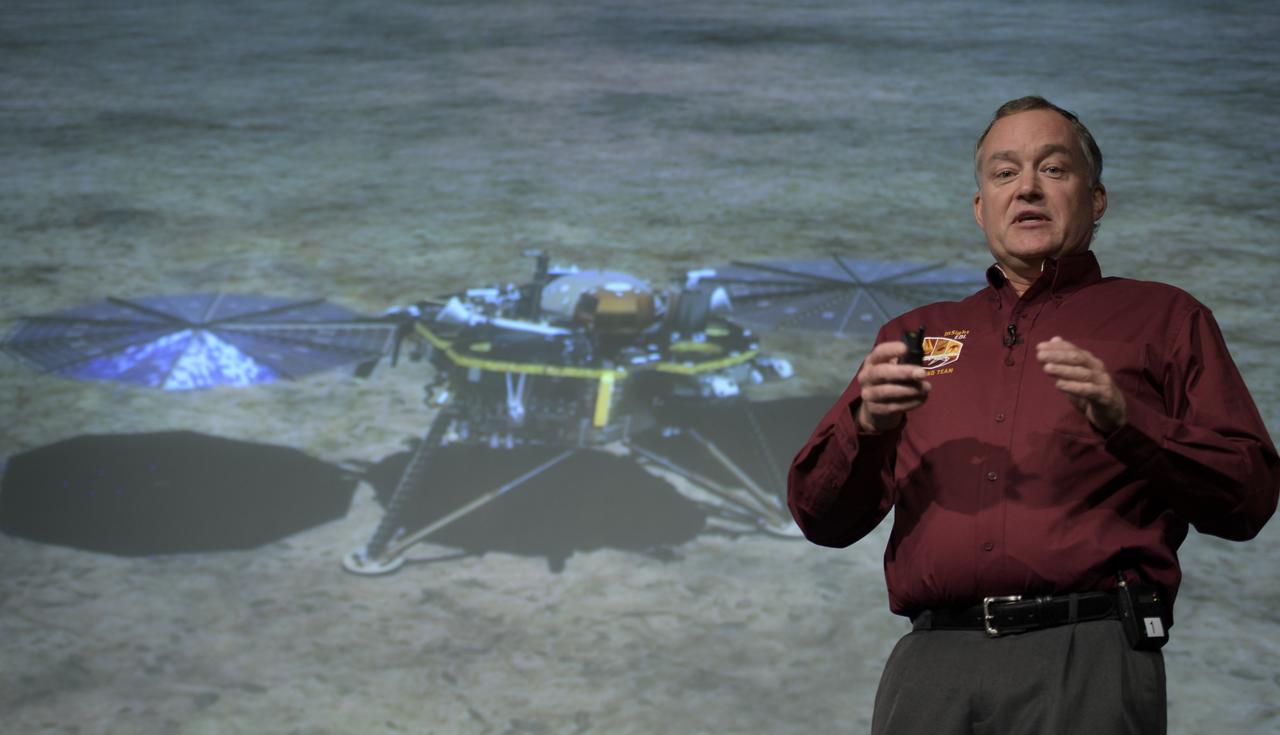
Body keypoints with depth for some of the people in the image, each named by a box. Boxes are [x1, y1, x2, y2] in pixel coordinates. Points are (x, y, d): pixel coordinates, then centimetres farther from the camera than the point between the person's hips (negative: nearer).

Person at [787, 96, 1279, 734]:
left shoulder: (1162, 318, 13)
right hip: (931, 659, 3)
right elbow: (820, 518, 15)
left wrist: (1124, 422, -12)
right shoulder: (915, 334, 21)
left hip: (1087, 657, -2)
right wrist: (869, 423, -5)